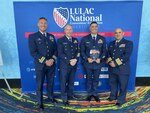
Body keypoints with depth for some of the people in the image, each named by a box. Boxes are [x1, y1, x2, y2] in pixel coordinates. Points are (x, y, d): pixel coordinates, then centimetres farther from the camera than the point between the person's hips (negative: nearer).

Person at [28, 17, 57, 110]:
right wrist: (45, 61, -18)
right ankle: (40, 102, 26)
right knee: (39, 84, 8)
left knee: (50, 82, 17)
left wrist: (53, 59, -10)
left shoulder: (51, 36, 10)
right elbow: (33, 52, -13)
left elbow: (55, 50, 8)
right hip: (40, 65, -4)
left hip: (52, 64, 4)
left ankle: (50, 97, 39)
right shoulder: (32, 36, -5)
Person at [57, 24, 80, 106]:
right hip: (64, 65, -4)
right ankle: (64, 99, 18)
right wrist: (69, 61, -16)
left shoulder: (75, 40, 12)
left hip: (74, 64, 4)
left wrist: (75, 60, -11)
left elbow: (78, 52, 8)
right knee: (64, 82, 4)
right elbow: (60, 54, -10)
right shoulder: (60, 40, -3)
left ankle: (70, 95, 32)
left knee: (71, 81, 13)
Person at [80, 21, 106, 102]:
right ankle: (89, 94, 29)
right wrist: (87, 59, -14)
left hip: (98, 63, 1)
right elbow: (82, 51, 1)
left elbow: (104, 51, 4)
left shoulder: (102, 39, 4)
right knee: (89, 79, 12)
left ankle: (95, 94, 29)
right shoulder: (84, 39, 1)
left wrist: (100, 59, -12)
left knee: (96, 79, 13)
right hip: (88, 63, 0)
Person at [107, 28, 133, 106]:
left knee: (122, 85, 5)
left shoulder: (128, 43, -4)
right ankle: (113, 96, 37)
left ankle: (121, 100, 22)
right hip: (112, 68, 5)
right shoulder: (111, 43, 14)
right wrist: (110, 61, -10)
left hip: (123, 69, -5)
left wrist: (116, 63, -18)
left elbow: (126, 56, -15)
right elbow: (109, 54, 10)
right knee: (112, 83, 17)